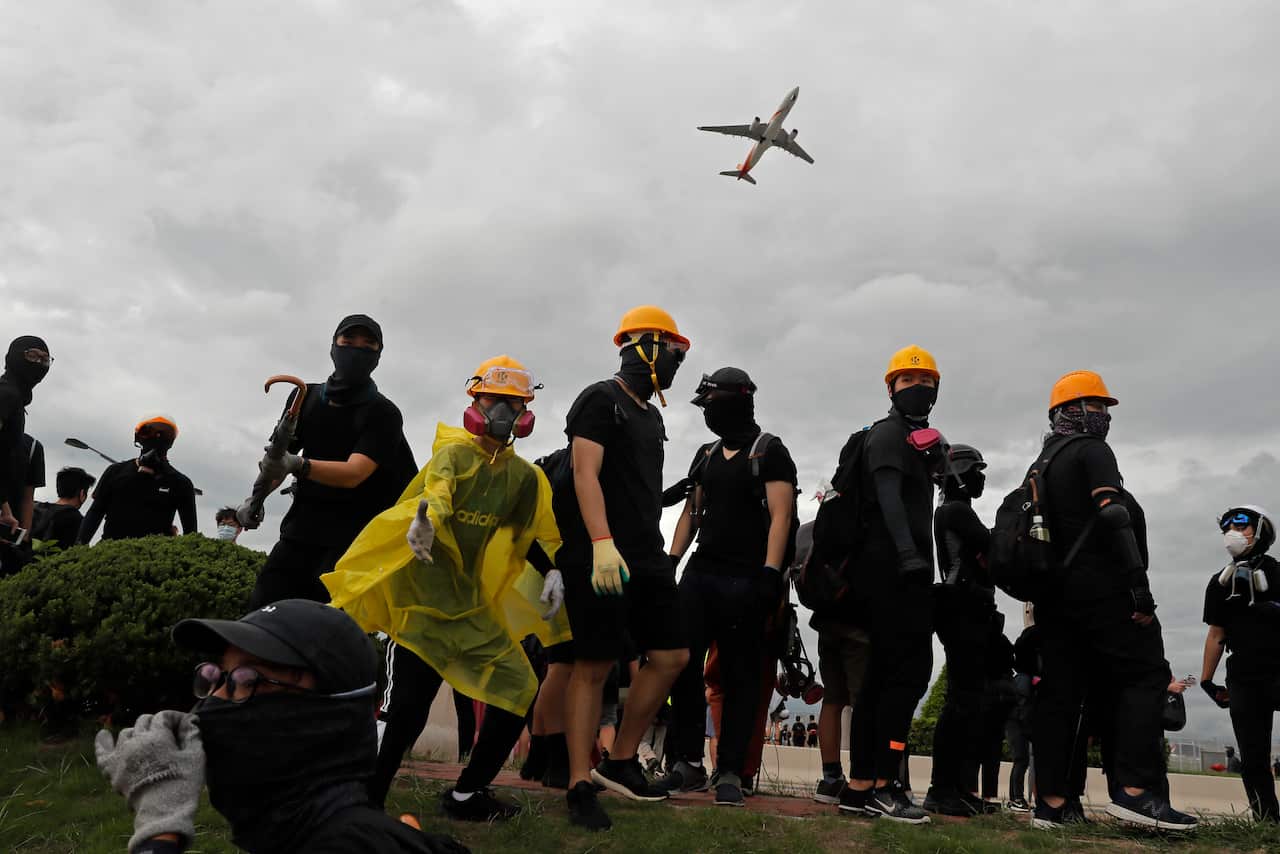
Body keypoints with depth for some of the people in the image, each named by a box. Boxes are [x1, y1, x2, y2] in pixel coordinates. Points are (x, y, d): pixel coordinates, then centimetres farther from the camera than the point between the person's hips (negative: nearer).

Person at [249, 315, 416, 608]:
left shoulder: (383, 414, -7)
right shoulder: (306, 397, 9)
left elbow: (354, 473, -21)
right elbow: (276, 457, 14)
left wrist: (298, 466, -37)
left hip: (351, 536, -5)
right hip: (302, 525, 5)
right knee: (262, 604, -3)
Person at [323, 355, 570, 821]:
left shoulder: (526, 477, 10)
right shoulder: (454, 452, -6)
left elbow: (537, 535, 19)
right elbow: (437, 489, -27)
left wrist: (553, 571, 0)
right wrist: (425, 516, -50)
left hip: (476, 607, 6)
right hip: (424, 597, -6)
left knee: (518, 689, 1)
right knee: (405, 708, -14)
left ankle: (466, 796, 16)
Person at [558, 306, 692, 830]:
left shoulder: (651, 416, 21)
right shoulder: (601, 400, -6)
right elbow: (586, 474, -16)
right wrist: (603, 544, -26)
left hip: (647, 557, 9)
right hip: (601, 557, -9)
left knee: (671, 657, 7)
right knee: (594, 667, -4)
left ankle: (620, 762, 18)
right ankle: (580, 787, 4)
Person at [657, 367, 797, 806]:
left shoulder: (769, 452, -1)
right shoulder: (706, 455, 18)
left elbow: (780, 516, -9)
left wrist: (769, 574, -18)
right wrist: (670, 561, 11)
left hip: (744, 580, -6)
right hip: (700, 573, 6)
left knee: (740, 675, -1)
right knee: (683, 664, 1)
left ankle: (730, 772, 4)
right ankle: (688, 764, 9)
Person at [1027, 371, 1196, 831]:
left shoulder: (1043, 464, 23)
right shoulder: (1091, 451, -3)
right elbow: (1113, 514, -16)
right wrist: (1139, 585, -19)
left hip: (1054, 593, 9)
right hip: (1099, 588, -8)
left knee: (1060, 690, 4)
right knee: (1146, 675, -5)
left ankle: (1052, 802, 0)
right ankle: (1136, 791, -14)